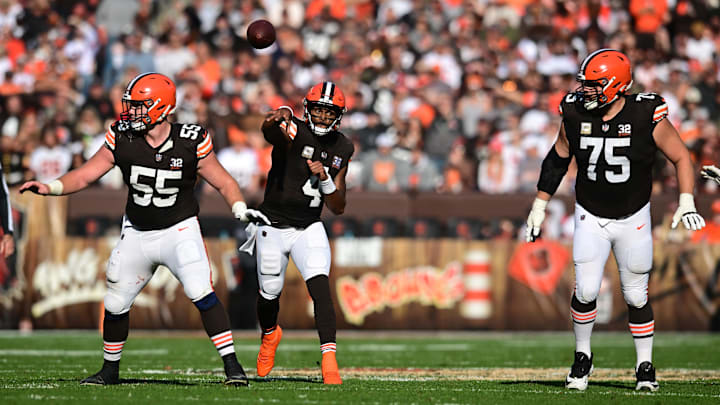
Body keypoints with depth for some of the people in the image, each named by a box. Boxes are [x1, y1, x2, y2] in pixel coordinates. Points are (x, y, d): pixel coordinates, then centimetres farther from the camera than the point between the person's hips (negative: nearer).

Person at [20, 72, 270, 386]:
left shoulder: (190, 143, -15)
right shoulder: (122, 139, -9)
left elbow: (223, 182, -5)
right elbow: (84, 175, -2)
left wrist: (241, 209, -22)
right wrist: (51, 187, -16)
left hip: (179, 230, -4)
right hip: (137, 233, 4)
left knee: (200, 292, -23)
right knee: (116, 302, 10)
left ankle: (232, 366, -17)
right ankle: (110, 369, 32)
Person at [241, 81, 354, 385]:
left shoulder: (342, 149, 1)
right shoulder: (293, 132, -15)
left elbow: (338, 208, 3)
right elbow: (268, 129, -43)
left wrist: (325, 178, -16)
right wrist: (278, 118, -68)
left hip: (309, 229, 2)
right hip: (274, 227, -2)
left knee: (321, 288, -18)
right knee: (269, 294, 11)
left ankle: (329, 360, -23)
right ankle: (270, 335, 45)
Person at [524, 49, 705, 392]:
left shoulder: (646, 117, -19)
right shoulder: (576, 116, -10)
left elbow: (681, 157, -7)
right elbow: (557, 160, 7)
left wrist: (686, 203, -19)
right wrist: (539, 207, 10)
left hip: (633, 219, -1)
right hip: (590, 218, 1)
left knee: (636, 296, 5)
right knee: (586, 291, -9)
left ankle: (645, 366, 22)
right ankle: (582, 357, 13)